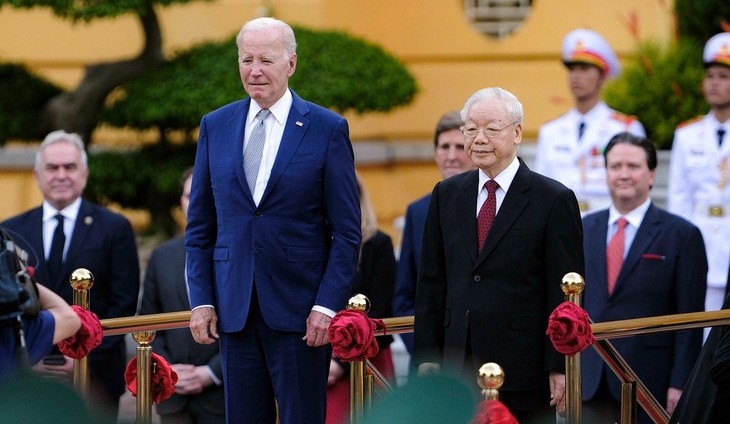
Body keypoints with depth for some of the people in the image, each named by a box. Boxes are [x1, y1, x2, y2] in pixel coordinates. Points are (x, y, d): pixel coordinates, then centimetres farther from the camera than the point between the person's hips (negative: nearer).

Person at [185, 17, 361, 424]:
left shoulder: (328, 128, -2)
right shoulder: (215, 126, 9)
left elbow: (347, 231, -3)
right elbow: (200, 227, 11)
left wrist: (327, 304, -11)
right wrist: (201, 299, 3)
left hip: (301, 310, -3)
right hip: (234, 309, 3)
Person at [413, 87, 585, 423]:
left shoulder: (554, 200, -2)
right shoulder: (447, 195, 12)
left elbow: (566, 293, -4)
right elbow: (431, 282, 13)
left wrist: (560, 368, -9)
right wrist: (426, 357, 6)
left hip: (523, 370, -4)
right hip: (458, 366, 4)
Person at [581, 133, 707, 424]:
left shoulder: (682, 235, -2)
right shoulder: (584, 229, 12)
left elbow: (689, 319, -4)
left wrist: (680, 385, -9)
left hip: (648, 386, -3)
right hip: (589, 382, 3)